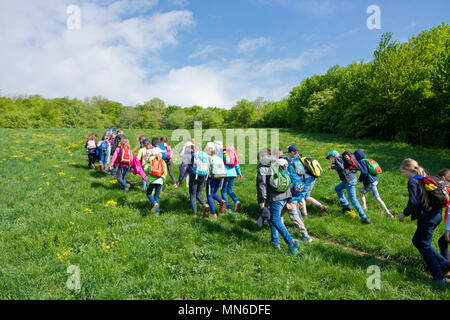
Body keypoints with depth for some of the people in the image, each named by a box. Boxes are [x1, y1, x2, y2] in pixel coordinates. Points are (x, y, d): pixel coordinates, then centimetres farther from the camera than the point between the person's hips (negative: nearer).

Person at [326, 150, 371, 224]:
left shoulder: (337, 158, -5)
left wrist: (332, 167, -9)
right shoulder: (342, 159, 21)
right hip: (352, 179, 9)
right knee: (337, 189, 25)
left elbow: (341, 167, -22)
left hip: (349, 181, -9)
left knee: (353, 200, -5)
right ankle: (346, 205, 24)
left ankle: (364, 218, -4)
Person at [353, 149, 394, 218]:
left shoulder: (361, 162, -12)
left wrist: (360, 179, -6)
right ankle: (364, 207, 23)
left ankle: (387, 212, -3)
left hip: (370, 182, -10)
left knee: (377, 197, -5)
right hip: (375, 179, 10)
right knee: (361, 192, 20)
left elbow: (364, 172, -21)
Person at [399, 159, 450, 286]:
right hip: (436, 215, 9)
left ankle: (439, 278, 8)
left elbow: (413, 202, -21)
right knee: (417, 241, 21)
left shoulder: (412, 182, -14)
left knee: (424, 247, 4)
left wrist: (404, 214, -7)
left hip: (426, 218, -9)